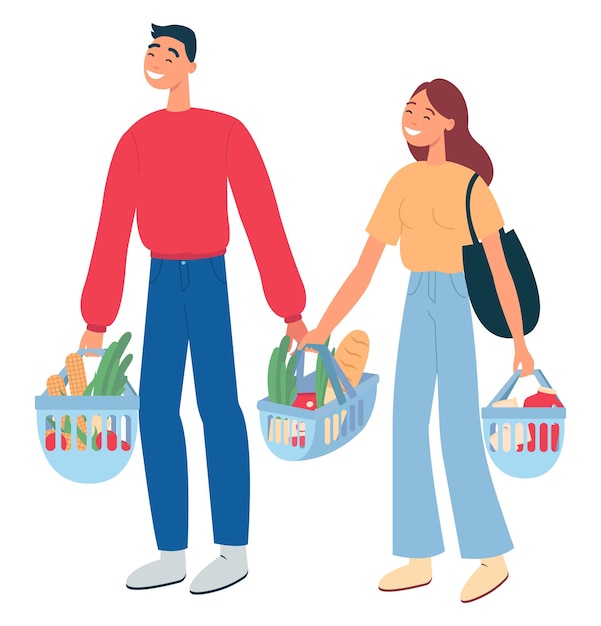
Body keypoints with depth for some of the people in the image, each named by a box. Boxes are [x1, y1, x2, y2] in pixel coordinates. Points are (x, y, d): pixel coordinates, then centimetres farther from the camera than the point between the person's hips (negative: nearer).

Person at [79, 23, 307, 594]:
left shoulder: (227, 132, -3)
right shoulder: (136, 138, 11)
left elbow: (263, 221, -4)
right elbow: (111, 232, 8)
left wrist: (291, 312, -6)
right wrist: (96, 324, 6)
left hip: (208, 279, -5)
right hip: (161, 282, 5)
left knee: (217, 404, -5)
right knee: (156, 408, 3)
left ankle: (234, 551, 7)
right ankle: (172, 555, 13)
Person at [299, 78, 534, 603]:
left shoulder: (470, 182, -6)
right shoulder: (402, 182, 10)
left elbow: (500, 268, -6)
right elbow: (364, 270, 10)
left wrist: (520, 342, -7)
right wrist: (322, 330, 7)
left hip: (452, 305, -6)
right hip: (416, 306, 6)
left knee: (459, 433, -6)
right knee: (407, 431, 5)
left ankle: (494, 557, 10)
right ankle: (420, 560, 14)